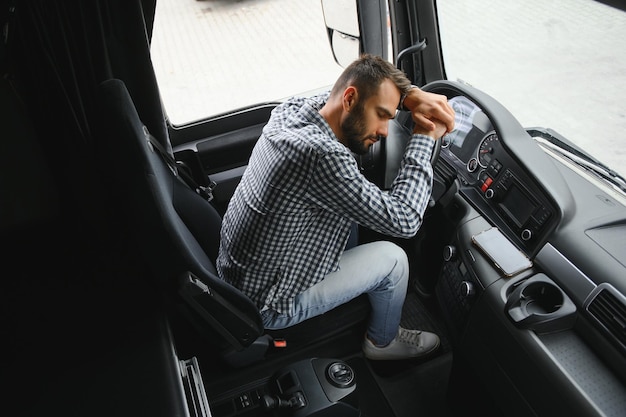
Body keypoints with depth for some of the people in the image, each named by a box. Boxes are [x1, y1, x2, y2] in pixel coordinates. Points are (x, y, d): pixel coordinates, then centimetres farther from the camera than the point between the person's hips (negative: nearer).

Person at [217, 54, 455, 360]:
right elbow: (404, 220, -28)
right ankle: (383, 341, 28)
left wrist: (412, 95, -7)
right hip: (265, 308, -8)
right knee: (392, 258, -1)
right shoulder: (322, 155, -36)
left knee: (349, 210, 19)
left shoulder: (288, 113, -8)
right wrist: (424, 138, -18)